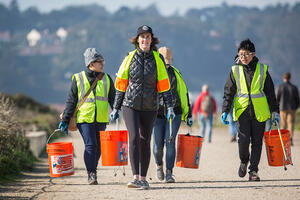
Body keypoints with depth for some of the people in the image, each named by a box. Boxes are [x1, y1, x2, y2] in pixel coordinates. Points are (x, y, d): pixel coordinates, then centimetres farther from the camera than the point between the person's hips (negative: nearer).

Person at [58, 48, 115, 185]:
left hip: (101, 120, 3)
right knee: (90, 145, -16)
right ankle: (91, 174, -9)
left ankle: (93, 172, 24)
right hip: (84, 118, -3)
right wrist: (65, 120, 3)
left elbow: (112, 98, 15)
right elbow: (71, 101, 6)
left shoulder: (107, 79, 12)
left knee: (97, 148, 6)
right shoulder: (78, 79, 3)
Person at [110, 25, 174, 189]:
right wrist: (116, 108, 7)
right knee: (134, 138, -15)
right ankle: (135, 177, -19)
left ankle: (143, 178, 15)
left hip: (150, 107, 1)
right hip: (130, 105, -1)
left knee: (145, 141, 5)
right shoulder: (130, 58, 2)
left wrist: (169, 107, -5)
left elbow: (164, 85, 2)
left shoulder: (158, 59, 1)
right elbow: (121, 84, 7)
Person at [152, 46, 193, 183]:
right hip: (157, 114, -1)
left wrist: (188, 115, 13)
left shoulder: (175, 73, 9)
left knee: (170, 141, -11)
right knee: (158, 144, -1)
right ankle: (159, 165, 30)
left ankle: (169, 173, -7)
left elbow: (183, 94, 14)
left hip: (174, 113, 1)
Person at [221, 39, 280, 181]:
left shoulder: (262, 70, 6)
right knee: (243, 139, -12)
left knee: (257, 142, 1)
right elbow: (228, 92, 5)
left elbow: (270, 93, 12)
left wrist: (275, 111, 10)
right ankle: (244, 161, 17)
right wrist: (225, 111, -5)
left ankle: (253, 171, 10)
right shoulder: (235, 70, 6)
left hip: (259, 112, 1)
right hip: (242, 110, -1)